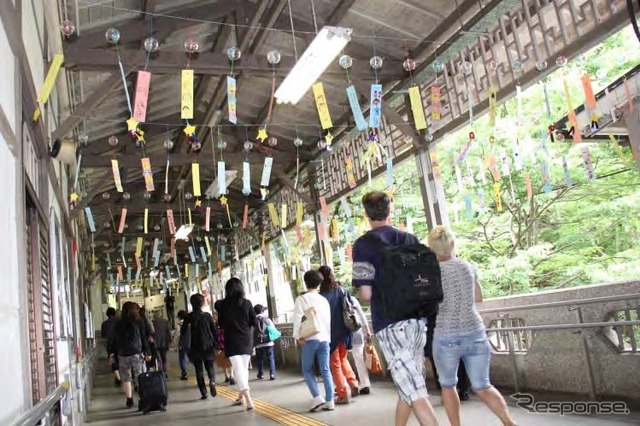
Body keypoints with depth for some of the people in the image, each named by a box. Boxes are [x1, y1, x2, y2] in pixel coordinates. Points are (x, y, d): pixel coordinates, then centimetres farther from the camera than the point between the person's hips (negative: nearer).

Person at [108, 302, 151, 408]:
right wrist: (147, 352, 3)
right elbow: (144, 338, -1)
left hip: (122, 355, 2)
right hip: (136, 353, -2)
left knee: (126, 379, 9)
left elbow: (114, 340, 7)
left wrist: (112, 354, 13)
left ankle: (129, 400, 9)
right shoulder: (138, 322, -1)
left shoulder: (119, 324, 6)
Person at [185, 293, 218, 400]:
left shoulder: (189, 316, -6)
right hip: (208, 346, 1)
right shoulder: (207, 315, -3)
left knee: (199, 370, 8)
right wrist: (214, 344, 10)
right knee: (210, 366, 15)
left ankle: (204, 393, 3)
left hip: (195, 347, -1)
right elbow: (214, 330, 0)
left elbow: (184, 331, -4)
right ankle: (212, 382, -14)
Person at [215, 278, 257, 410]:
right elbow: (254, 322, -2)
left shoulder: (222, 305, -7)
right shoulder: (247, 303, -4)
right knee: (244, 368, 17)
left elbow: (221, 324, 0)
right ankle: (241, 397, 27)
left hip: (232, 340, -2)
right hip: (246, 339, 2)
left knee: (238, 369, -5)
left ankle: (249, 400, -18)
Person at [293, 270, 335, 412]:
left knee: (307, 369, 8)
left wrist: (298, 336, -7)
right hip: (325, 338, 4)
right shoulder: (324, 300, 14)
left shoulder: (301, 299, -1)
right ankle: (330, 401, 3)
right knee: (325, 370, 6)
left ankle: (317, 397, -4)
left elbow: (298, 317, -11)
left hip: (310, 339, -4)